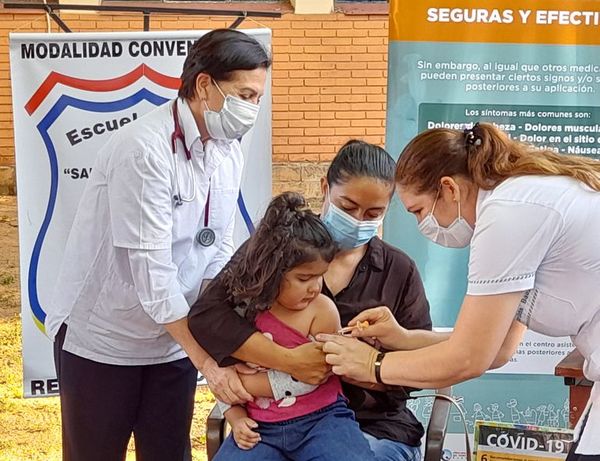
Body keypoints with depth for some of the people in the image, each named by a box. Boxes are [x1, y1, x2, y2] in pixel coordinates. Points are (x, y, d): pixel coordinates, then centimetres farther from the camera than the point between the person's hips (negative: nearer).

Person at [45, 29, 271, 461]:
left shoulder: (229, 153, 0)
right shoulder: (144, 148, -24)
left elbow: (218, 251, 2)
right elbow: (151, 268, -26)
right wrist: (205, 359, -22)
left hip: (173, 340, 6)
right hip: (103, 341, -6)